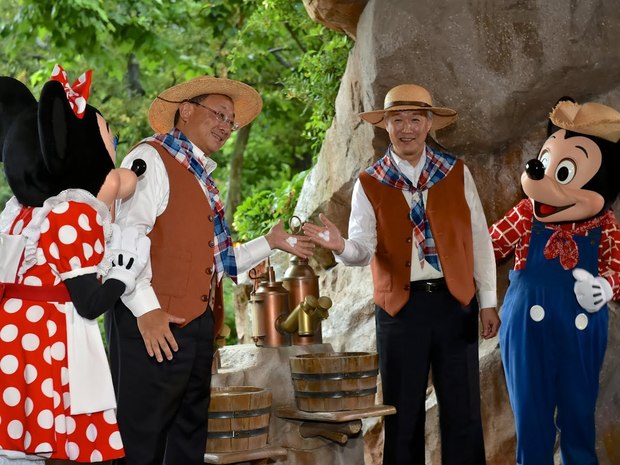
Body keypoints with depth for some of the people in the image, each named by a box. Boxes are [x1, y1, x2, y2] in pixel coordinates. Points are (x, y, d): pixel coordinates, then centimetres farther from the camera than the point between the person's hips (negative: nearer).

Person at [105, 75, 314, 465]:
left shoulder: (202, 179, 23)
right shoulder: (151, 158, -4)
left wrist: (270, 243, 23)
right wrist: (146, 309, -23)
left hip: (197, 327, 9)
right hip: (156, 325, -9)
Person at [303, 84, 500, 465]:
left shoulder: (457, 173, 6)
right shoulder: (369, 185, 4)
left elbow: (479, 239, 7)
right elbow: (364, 249, -5)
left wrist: (488, 301, 4)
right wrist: (343, 247, -28)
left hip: (456, 302, 1)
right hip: (400, 306, 0)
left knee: (463, 412, 2)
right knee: (403, 414, 5)